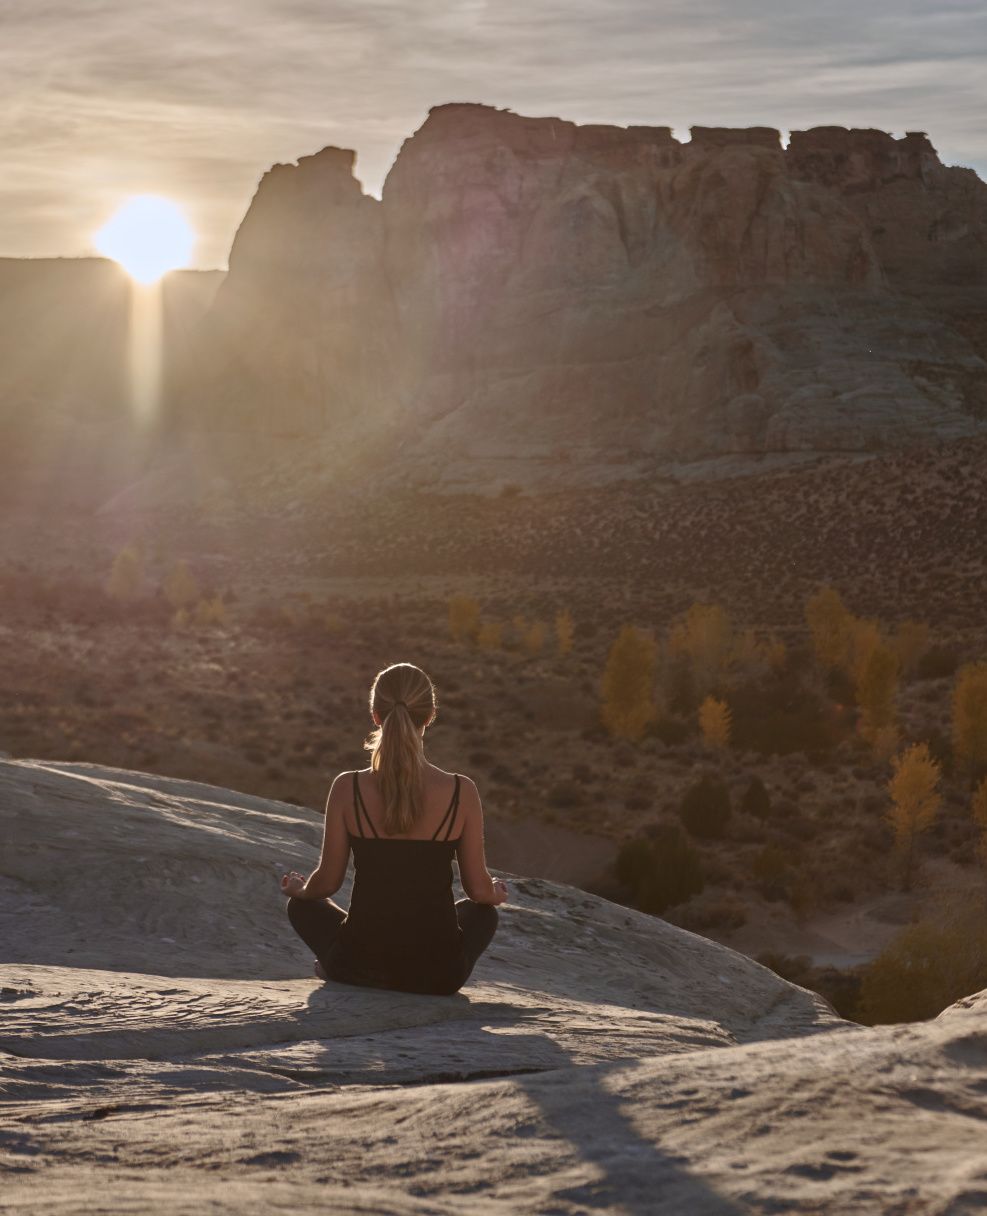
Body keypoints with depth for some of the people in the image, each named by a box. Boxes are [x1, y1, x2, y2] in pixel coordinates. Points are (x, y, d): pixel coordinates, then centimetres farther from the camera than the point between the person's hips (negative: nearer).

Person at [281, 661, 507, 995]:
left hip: (360, 965, 1)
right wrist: (497, 893, 23)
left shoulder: (347, 789, -12)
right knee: (484, 912, 34)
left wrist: (298, 889, 23)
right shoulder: (461, 792, -12)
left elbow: (327, 882, -1)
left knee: (302, 905, 32)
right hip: (438, 974, -1)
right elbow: (478, 889, -2)